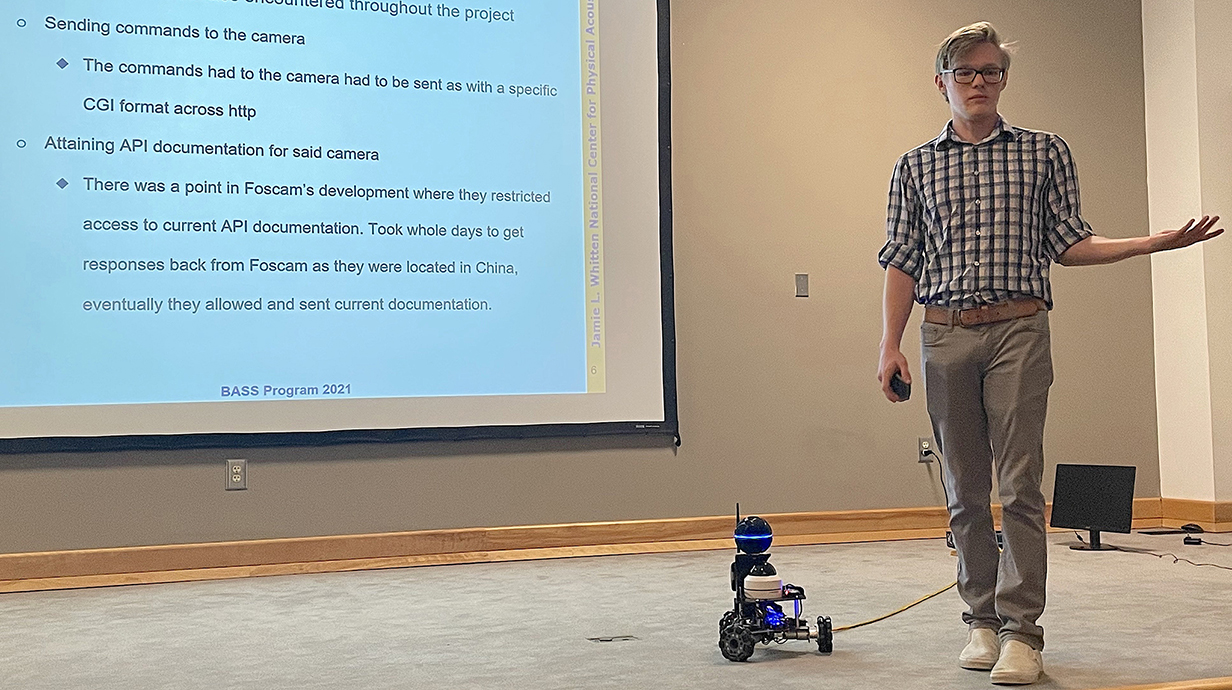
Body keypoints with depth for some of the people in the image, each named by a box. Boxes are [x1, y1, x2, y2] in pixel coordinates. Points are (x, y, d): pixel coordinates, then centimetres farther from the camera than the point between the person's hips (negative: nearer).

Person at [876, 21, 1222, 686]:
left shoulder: (1045, 152, 10)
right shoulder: (915, 166, 12)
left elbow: (1068, 244, 10)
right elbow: (902, 262, 9)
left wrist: (1158, 242, -1)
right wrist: (890, 345, 0)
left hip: (1019, 331, -1)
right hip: (945, 334, 2)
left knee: (1020, 483, -6)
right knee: (965, 488, 6)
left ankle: (1022, 631, -1)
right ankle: (981, 619, 17)